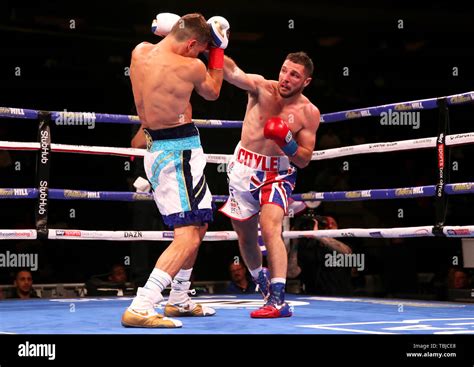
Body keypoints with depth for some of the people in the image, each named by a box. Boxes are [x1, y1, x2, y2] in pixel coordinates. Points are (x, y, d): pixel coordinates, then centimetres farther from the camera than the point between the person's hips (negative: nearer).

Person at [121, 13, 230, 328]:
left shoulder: (140, 52, 3)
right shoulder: (191, 67, -15)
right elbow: (213, 92, 8)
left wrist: (171, 30, 22)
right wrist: (218, 48, 14)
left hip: (156, 149, 9)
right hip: (180, 152, -9)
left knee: (198, 226, 23)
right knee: (188, 237, -11)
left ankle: (179, 301, 31)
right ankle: (140, 308, -21)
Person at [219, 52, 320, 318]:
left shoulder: (309, 113, -7)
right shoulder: (262, 87, -7)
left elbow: (304, 161, -5)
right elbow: (231, 72, -25)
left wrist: (287, 142, -25)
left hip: (278, 172, -3)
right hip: (243, 167, 3)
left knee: (270, 228, -24)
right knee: (245, 234, 14)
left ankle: (278, 299, -26)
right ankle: (262, 283, 41)